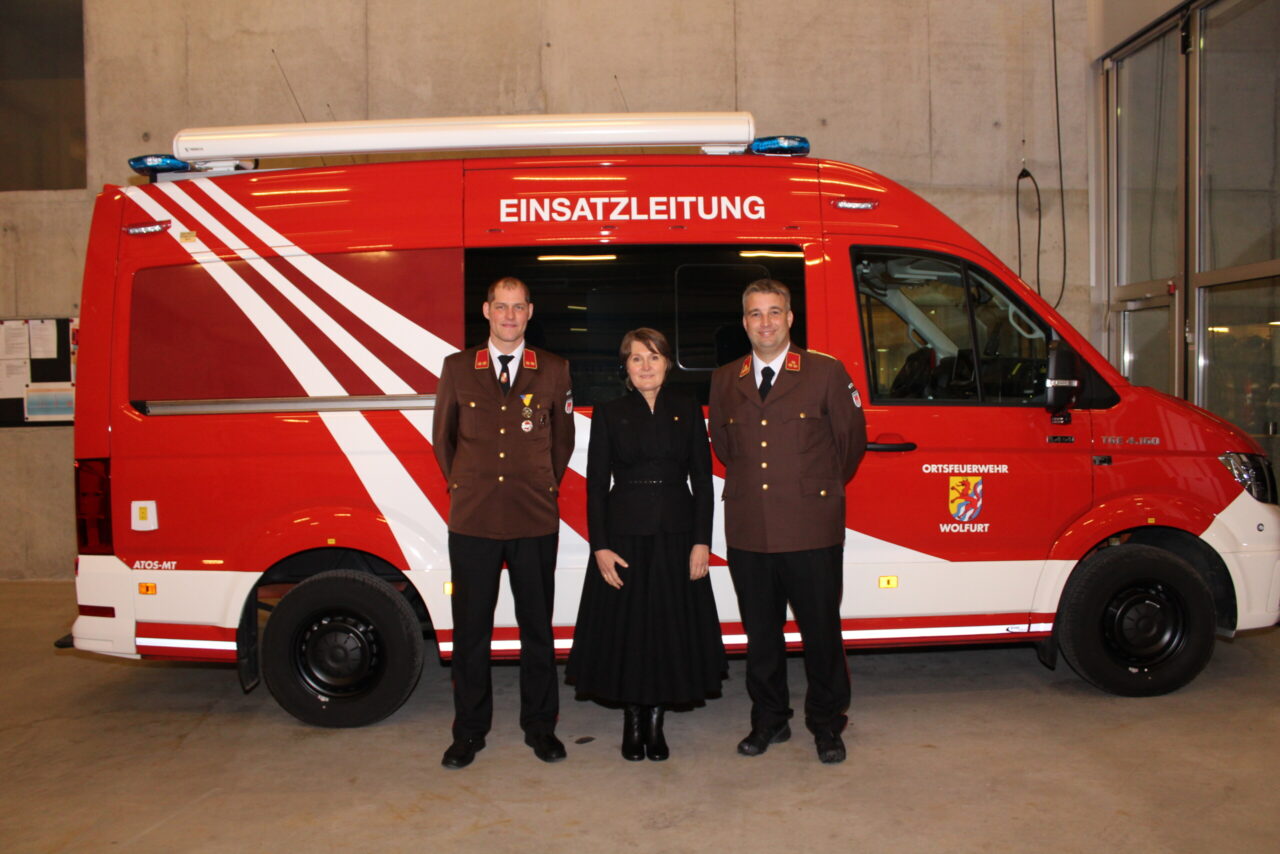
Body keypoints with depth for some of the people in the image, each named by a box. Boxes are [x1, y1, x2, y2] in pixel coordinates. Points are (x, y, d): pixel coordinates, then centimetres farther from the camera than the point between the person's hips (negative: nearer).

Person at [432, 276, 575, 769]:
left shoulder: (554, 371, 4)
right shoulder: (457, 368, 5)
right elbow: (443, 436, 14)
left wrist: (545, 488, 10)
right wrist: (460, 486, 11)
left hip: (535, 521, 0)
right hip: (472, 520, 0)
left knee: (537, 626, 8)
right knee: (471, 628, 7)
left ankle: (539, 726, 23)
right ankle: (469, 730, 21)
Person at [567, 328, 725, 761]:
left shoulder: (687, 409, 6)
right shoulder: (609, 413, 3)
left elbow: (702, 478, 4)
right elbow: (596, 483, 1)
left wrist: (701, 541, -4)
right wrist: (600, 546, -7)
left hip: (676, 534, 1)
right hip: (624, 534, -1)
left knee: (671, 626, 5)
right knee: (625, 627, 3)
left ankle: (656, 722, 21)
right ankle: (632, 722, 21)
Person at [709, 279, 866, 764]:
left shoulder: (826, 373, 0)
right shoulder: (724, 380, 10)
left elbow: (851, 441, 8)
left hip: (812, 530, -3)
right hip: (748, 533, 3)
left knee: (821, 631, 6)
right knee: (760, 633, 12)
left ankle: (826, 724, 24)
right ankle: (769, 720, 29)